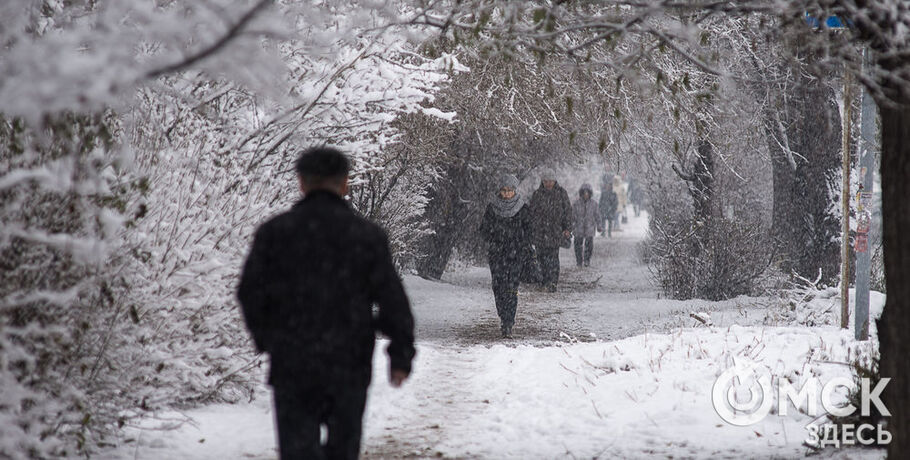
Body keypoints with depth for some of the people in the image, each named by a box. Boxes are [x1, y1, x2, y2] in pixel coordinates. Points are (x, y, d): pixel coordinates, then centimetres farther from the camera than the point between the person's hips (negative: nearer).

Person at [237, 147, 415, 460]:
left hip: (291, 365, 0)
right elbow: (392, 298, -3)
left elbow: (251, 291, 1)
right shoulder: (367, 235, -2)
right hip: (349, 364, 0)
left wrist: (264, 338, 17)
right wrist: (401, 354, 5)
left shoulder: (274, 232, 0)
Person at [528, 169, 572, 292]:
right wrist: (530, 230, 8)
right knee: (542, 256, 4)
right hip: (540, 230, 2)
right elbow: (532, 212, 11)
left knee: (553, 256, -10)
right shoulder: (537, 194, 7)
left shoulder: (561, 193, 4)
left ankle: (552, 282, -13)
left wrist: (567, 228, 0)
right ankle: (544, 280, 14)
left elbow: (567, 211, 6)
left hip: (556, 230, -2)